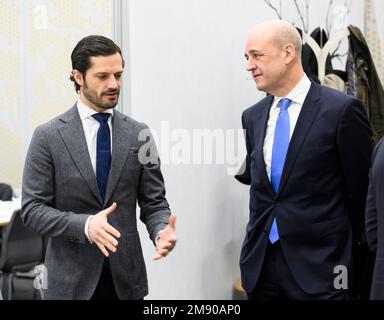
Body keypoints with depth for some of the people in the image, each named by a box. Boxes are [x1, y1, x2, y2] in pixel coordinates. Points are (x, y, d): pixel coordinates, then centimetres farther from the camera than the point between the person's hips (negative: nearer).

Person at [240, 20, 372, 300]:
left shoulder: (342, 109, -10)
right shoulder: (252, 116, 8)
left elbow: (361, 189, -2)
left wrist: (342, 244, 7)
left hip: (318, 265, -5)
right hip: (260, 262, 5)